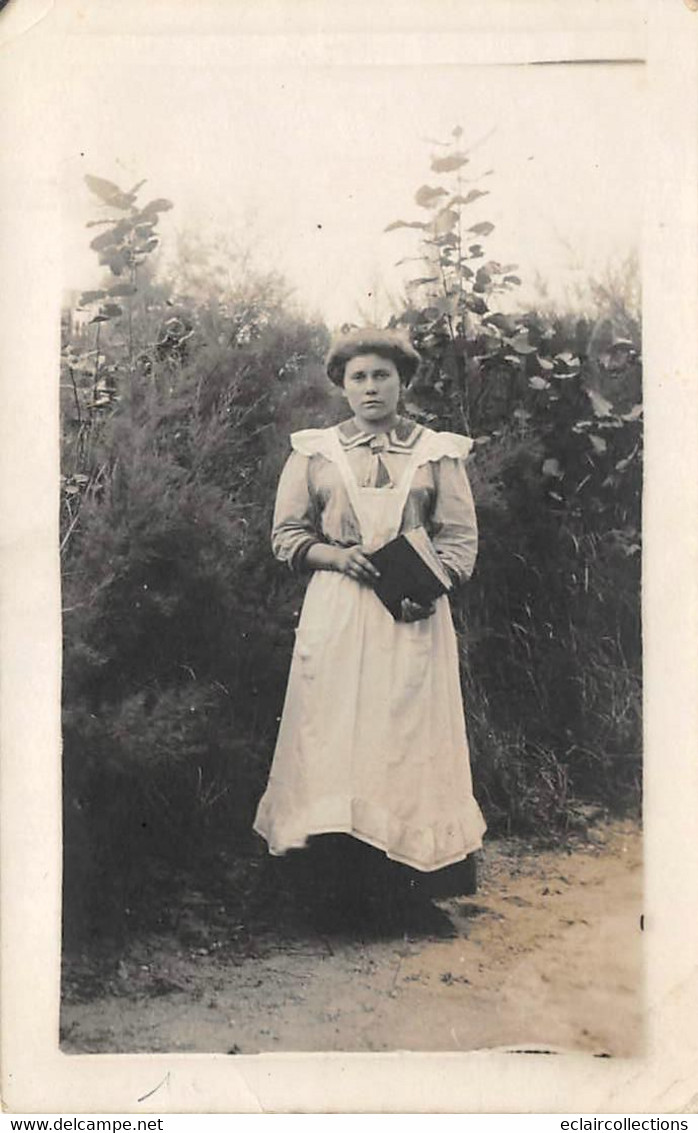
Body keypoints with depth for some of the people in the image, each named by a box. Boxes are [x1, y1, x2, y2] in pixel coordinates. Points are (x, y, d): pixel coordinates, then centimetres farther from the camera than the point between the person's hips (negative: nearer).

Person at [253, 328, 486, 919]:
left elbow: (461, 538, 5)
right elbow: (287, 535, 9)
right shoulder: (313, 451, 9)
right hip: (336, 608, 0)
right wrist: (338, 556, -9)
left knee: (411, 730, -1)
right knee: (333, 728, -2)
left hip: (413, 613, 0)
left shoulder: (438, 452, 8)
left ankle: (411, 855, 10)